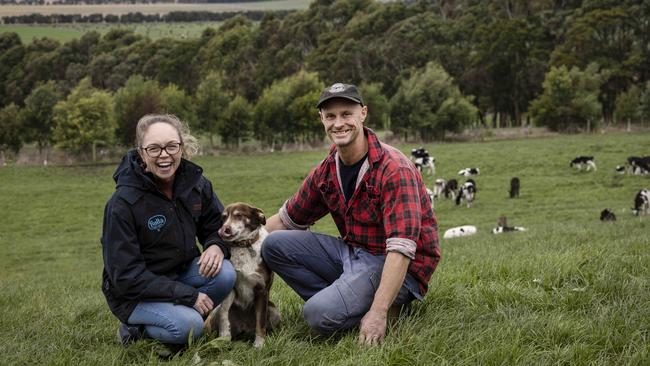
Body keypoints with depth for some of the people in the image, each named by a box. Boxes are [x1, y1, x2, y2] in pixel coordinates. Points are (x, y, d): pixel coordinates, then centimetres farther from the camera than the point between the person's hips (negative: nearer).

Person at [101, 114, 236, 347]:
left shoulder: (194, 182, -7)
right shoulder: (123, 203, -22)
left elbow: (217, 226, 7)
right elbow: (126, 275, -21)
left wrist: (216, 246, -20)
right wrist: (189, 295, -24)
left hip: (182, 271, 5)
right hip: (133, 292, -5)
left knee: (224, 274, -24)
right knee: (188, 326, -30)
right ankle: (135, 329, -1)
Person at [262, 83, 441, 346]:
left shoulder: (395, 169, -21)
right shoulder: (326, 171, 3)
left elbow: (401, 249, -28)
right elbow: (286, 219, 16)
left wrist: (378, 312, -34)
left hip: (399, 270, -8)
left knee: (319, 315, -28)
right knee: (274, 244, -4)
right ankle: (339, 300, -6)